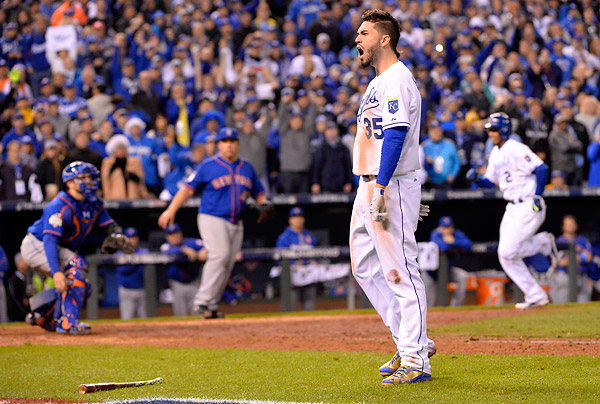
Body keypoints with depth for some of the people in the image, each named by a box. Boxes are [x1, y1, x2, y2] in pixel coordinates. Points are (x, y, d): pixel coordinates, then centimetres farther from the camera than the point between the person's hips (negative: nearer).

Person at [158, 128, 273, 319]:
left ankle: (212, 305, 5)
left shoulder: (247, 168, 15)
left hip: (236, 224, 6)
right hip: (212, 219, -6)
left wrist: (264, 204, 0)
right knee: (220, 255, -23)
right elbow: (188, 188, -3)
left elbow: (258, 192, 23)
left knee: (227, 265, 0)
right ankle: (203, 301, -23)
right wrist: (171, 210, -12)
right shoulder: (208, 166, 0)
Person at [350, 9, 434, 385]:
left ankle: (416, 360, -7)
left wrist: (381, 189, -27)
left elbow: (396, 137, -22)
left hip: (394, 186, -11)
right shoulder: (377, 83, 20)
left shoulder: (397, 80, -12)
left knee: (400, 271, -9)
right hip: (369, 186, 11)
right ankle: (412, 341, 19)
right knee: (365, 267, 13)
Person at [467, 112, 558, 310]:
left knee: (508, 251, -16)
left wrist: (537, 196, -21)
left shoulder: (516, 149, -14)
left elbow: (541, 169, -19)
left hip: (529, 207, -9)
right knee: (506, 257, 3)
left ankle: (544, 242, 9)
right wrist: (477, 179, -1)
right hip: (512, 209, 9)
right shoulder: (495, 154, 14)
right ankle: (536, 296, 9)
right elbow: (490, 182, 19)